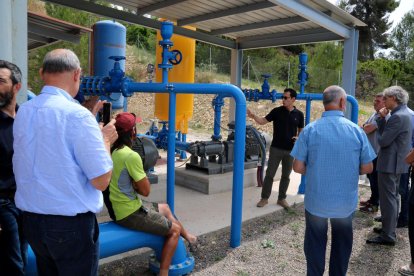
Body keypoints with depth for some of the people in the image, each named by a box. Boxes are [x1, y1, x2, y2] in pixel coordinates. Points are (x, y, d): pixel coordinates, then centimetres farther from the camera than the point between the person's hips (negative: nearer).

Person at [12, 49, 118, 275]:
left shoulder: (23, 112, 2)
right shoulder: (77, 114, -20)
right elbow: (101, 180, -19)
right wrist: (105, 140, -4)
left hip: (30, 220, 7)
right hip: (71, 224, -7)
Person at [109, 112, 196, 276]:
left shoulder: (112, 151, 2)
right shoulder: (131, 156, -25)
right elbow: (145, 191, -19)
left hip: (118, 209, 10)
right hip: (130, 213, -10)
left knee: (164, 208, 27)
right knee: (174, 230, 4)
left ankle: (186, 236, 44)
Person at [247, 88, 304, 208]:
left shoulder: (299, 114, 2)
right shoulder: (277, 111, -3)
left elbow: (301, 130, 12)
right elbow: (263, 121, -6)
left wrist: (298, 138, -9)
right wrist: (253, 116, -25)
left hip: (290, 150, 1)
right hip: (276, 148, -1)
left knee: (286, 176, 11)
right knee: (270, 174, 3)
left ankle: (281, 198, 25)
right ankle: (264, 198, 15)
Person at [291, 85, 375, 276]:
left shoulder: (310, 130, -12)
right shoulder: (357, 131, -9)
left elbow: (298, 167, -10)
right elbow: (367, 168, -3)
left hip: (316, 201, -1)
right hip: (346, 202, 1)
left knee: (315, 245, 17)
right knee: (342, 245, 22)